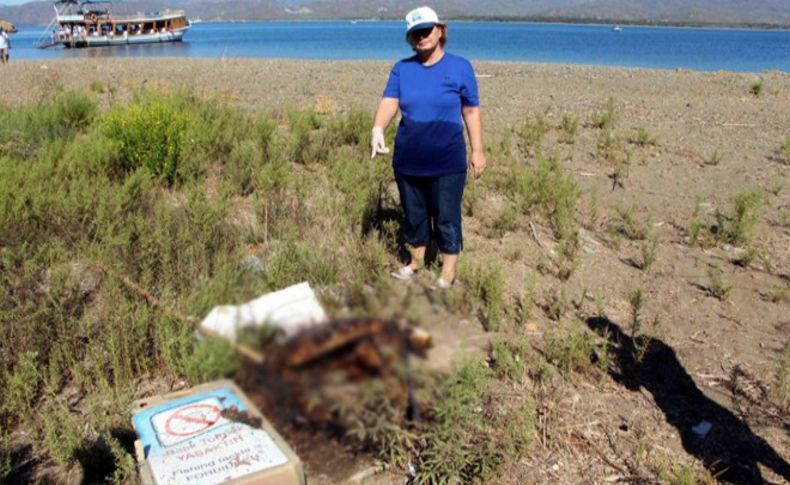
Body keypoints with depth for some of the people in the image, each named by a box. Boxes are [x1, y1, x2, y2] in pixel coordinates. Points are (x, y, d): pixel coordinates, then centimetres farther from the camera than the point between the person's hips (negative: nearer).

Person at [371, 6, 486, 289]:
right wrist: (378, 129, -30)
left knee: (446, 219, 2)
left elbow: (471, 111, 0)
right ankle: (416, 262, 36)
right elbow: (389, 102, -10)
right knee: (414, 215, 16)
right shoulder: (402, 68, 3)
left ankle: (448, 275, 16)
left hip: (447, 163, -3)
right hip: (407, 161, 3)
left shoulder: (460, 67, -3)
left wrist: (477, 151, -3)